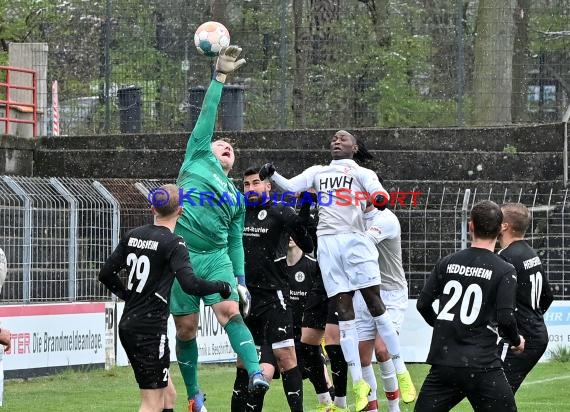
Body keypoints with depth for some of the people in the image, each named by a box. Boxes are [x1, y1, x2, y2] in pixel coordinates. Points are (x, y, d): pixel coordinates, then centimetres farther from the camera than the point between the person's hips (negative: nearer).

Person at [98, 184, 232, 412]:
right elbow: (190, 284, -24)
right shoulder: (173, 244, -13)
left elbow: (106, 274, 12)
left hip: (127, 325, 8)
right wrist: (222, 286, -8)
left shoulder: (132, 236, 8)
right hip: (150, 330, -8)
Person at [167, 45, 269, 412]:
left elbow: (236, 242, 23)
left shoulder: (236, 197, 23)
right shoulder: (198, 158, 14)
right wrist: (220, 77, -1)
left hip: (216, 257, 2)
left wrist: (241, 281, 13)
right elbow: (207, 116, 6)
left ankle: (256, 374, -35)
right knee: (186, 329, 1)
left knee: (230, 313, -20)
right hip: (180, 254, -2)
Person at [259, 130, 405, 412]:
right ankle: (358, 383, 1)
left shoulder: (361, 173, 10)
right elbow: (290, 188, 17)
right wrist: (272, 175, -3)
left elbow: (377, 192, -8)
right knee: (344, 311, 1)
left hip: (354, 241, -3)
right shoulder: (317, 172, 24)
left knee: (375, 305, -7)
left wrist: (379, 198, -33)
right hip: (327, 244, 3)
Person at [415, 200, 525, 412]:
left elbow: (423, 304, 9)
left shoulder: (447, 263, 6)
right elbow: (505, 318, -11)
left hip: (443, 363, 4)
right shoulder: (505, 271, -5)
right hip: (482, 367, -4)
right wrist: (517, 341, 10)